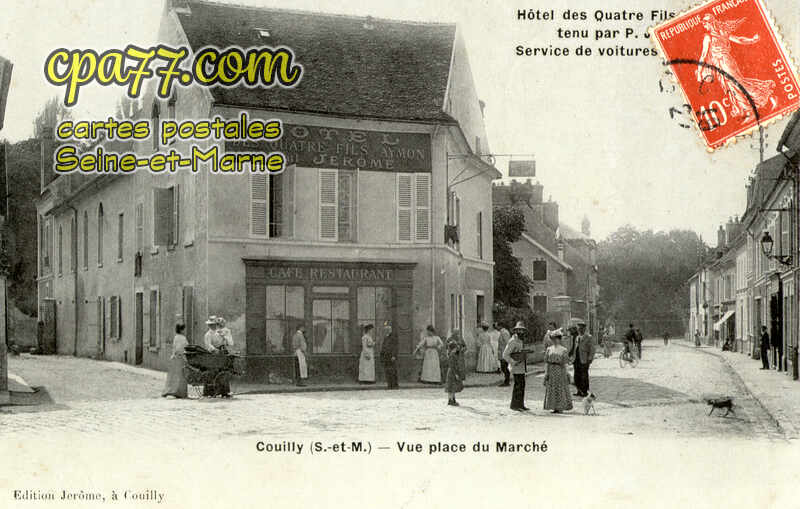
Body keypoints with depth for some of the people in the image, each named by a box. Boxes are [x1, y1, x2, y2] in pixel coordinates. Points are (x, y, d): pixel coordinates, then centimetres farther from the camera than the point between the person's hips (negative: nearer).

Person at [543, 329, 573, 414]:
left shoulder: (563, 350, 2)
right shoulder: (549, 350, 6)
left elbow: (565, 363, 3)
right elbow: (546, 362, 4)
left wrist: (566, 374, 1)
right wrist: (546, 372, -4)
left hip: (560, 371, -2)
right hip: (551, 371, 2)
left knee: (560, 390, 0)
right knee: (551, 390, 2)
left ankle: (560, 407, 7)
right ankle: (554, 407, 9)